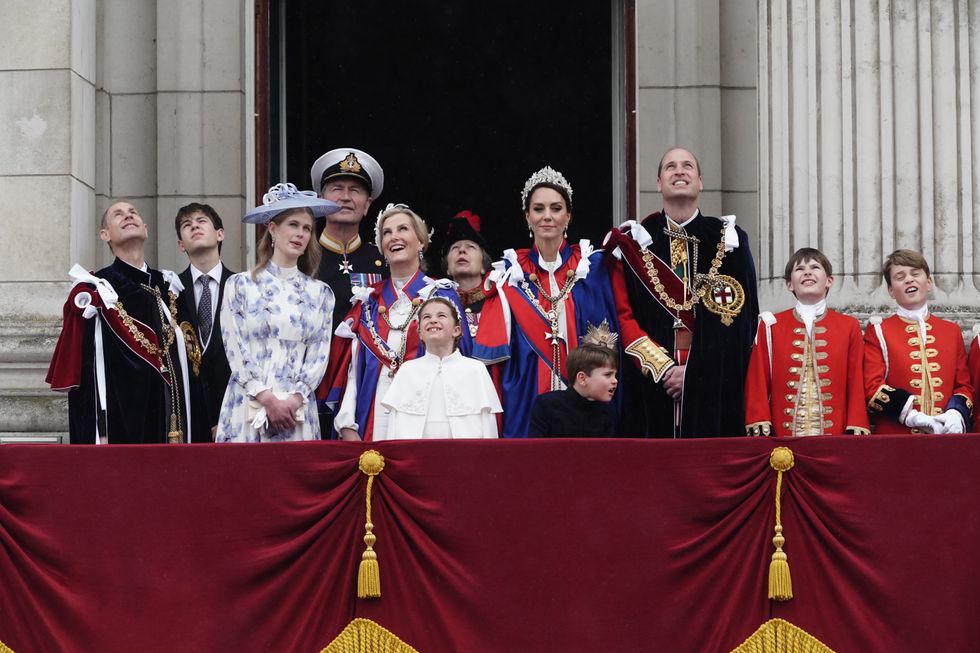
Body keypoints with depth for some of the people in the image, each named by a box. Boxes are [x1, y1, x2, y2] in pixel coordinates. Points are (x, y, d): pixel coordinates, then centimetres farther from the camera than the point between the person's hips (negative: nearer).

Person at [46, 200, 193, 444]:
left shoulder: (167, 289, 13)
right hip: (119, 426, -5)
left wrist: (183, 433, 10)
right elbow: (87, 373, -9)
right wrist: (98, 436, -16)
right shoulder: (96, 292, -3)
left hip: (166, 425, 5)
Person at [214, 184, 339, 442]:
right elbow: (235, 351, -1)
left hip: (298, 410, 2)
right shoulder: (240, 285, 6)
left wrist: (295, 400, -9)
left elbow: (319, 355, 6)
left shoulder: (319, 293, 12)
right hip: (247, 408, -2)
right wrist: (268, 399, -11)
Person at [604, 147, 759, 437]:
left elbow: (742, 319, 0)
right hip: (652, 386, 0)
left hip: (714, 388, 0)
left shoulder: (728, 239, 6)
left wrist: (693, 370, -9)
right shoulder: (636, 241, 8)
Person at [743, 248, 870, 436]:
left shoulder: (849, 327, 8)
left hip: (835, 436, 0)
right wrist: (760, 431, -4)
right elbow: (758, 384, 5)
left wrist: (857, 433, -3)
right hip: (784, 436, 0)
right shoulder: (771, 327, 7)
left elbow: (856, 385, 5)